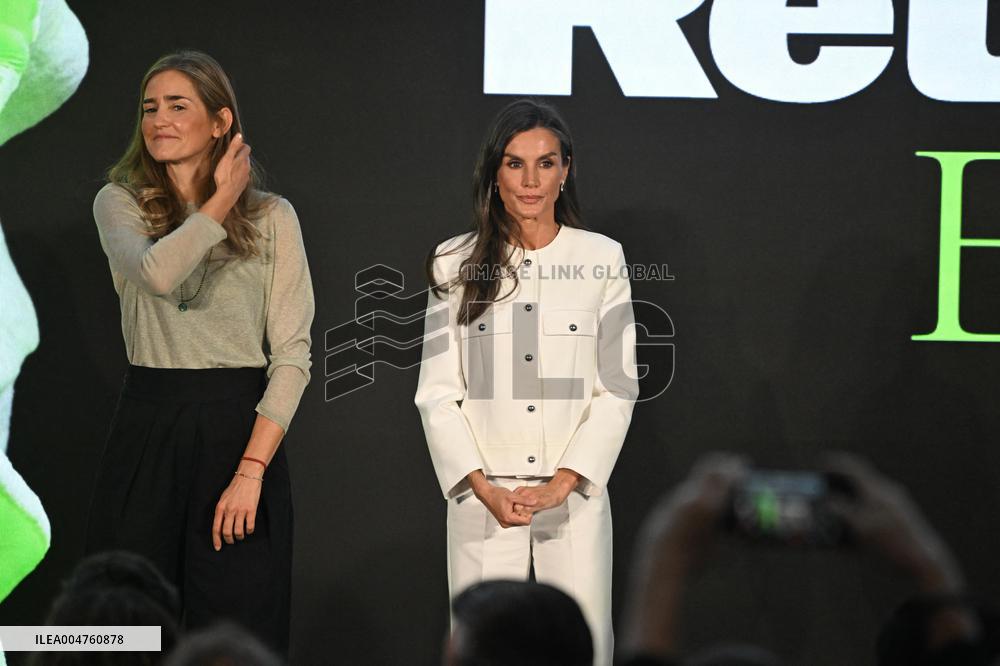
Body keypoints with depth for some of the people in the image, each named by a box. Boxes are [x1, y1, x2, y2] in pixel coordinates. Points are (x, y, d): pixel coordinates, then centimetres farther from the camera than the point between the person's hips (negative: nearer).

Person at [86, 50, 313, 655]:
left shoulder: (272, 216, 3)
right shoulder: (121, 203, 6)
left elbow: (293, 353, -3)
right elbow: (156, 272, -19)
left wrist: (252, 470, -12)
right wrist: (221, 200, -6)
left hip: (239, 426, -1)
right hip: (149, 425, 1)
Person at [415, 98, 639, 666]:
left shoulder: (603, 258, 4)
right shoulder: (456, 263, 5)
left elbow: (617, 388, 1)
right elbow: (437, 392, 2)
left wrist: (562, 485, -9)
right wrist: (485, 490, -9)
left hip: (574, 492, 0)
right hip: (483, 495, 0)